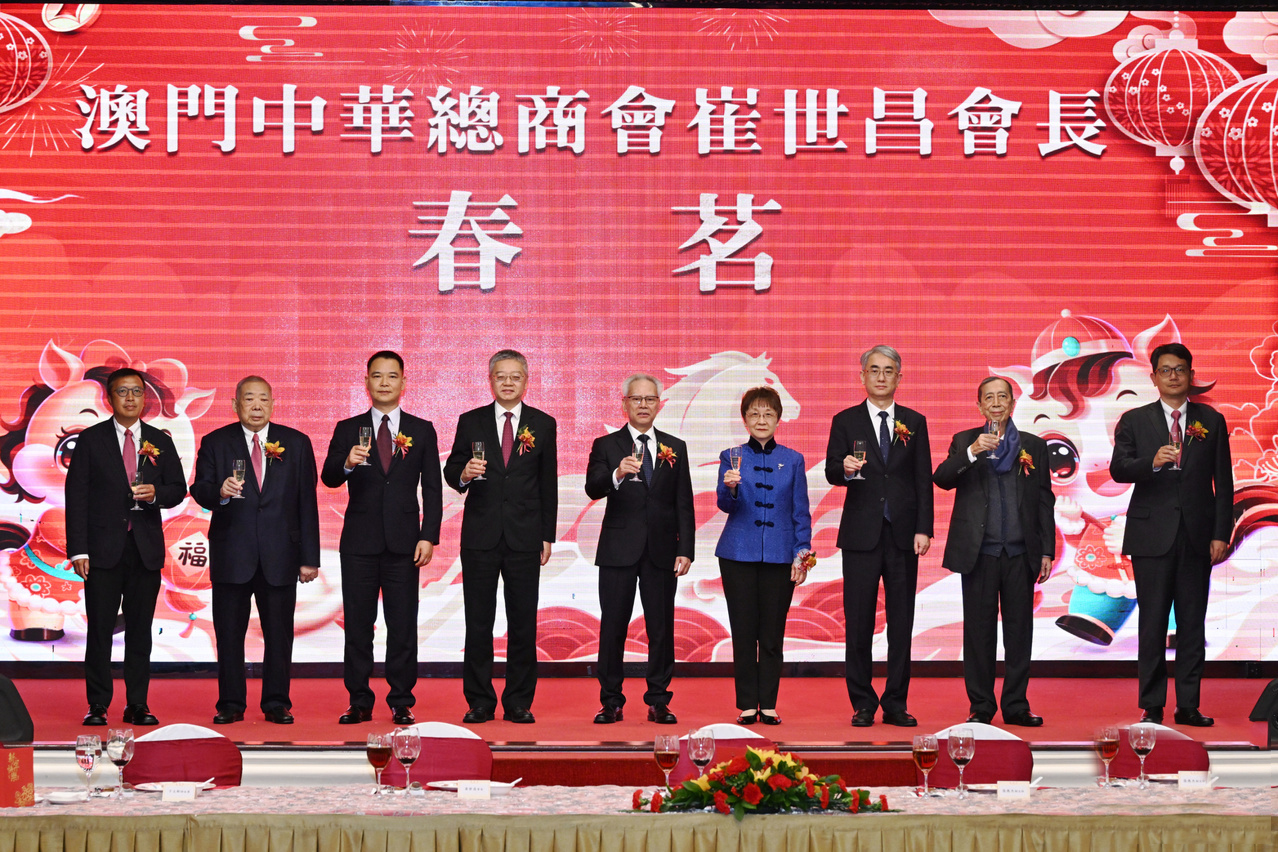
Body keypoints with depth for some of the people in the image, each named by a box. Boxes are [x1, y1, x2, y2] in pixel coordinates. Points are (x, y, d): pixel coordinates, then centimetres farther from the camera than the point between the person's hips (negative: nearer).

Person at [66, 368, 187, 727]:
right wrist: (78, 549, -8)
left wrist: (155, 493, -11)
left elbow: (178, 488, 13)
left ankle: (138, 705, 10)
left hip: (146, 548, 2)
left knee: (140, 629, 5)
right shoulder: (90, 440, 3)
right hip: (104, 548, -2)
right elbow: (76, 496, 0)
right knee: (100, 629, -2)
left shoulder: (160, 441, 11)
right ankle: (97, 705, 4)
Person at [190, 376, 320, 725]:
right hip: (231, 555, 0)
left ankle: (277, 703, 12)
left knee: (279, 633, 3)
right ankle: (231, 704, 12)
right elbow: (199, 489, -2)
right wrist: (219, 493, -27)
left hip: (280, 556, 0)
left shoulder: (297, 444, 8)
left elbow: (307, 503, 6)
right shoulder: (215, 443, 6)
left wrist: (309, 557, 2)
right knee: (229, 633, 3)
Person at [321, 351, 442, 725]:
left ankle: (401, 702, 7)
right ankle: (359, 702, 10)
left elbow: (432, 489, 6)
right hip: (359, 541, 0)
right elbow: (328, 478, -3)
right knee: (357, 624, 3)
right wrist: (347, 463, -26)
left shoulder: (422, 431, 8)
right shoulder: (348, 430, 7)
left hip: (404, 540, 0)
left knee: (403, 625, 0)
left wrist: (429, 537, -4)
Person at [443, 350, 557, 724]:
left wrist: (547, 536, 3)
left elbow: (548, 483, 7)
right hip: (480, 535, 0)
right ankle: (479, 702, 9)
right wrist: (463, 474, -19)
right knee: (478, 621, 3)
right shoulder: (471, 422, 6)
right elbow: (450, 471, 5)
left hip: (525, 537, 0)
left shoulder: (543, 425, 7)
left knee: (523, 622, 2)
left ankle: (519, 702, 9)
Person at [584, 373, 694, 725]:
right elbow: (592, 489, -11)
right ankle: (611, 702, 8)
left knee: (661, 627, 3)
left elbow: (684, 504, 7)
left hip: (661, 551, 2)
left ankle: (658, 701, 10)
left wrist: (685, 550, -1)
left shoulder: (675, 448, 10)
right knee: (613, 626, 1)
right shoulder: (606, 445, 4)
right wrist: (617, 474, -31)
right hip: (618, 550, -1)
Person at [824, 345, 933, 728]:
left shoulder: (915, 422, 10)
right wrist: (846, 469, -26)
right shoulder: (846, 421, 5)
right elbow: (831, 471, -2)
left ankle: (895, 703, 10)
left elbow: (923, 479, 7)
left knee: (901, 621, 3)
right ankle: (862, 703, 7)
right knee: (859, 621, 0)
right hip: (861, 534, -1)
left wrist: (923, 529, -2)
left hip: (903, 535, 2)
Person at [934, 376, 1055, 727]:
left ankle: (1016, 705, 10)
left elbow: (1044, 500, 11)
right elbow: (942, 479, -7)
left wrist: (1047, 550, 5)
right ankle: (981, 706, 8)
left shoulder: (1034, 446, 12)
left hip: (1021, 552, 1)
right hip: (979, 551, -1)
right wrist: (972, 452, -22)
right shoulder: (965, 442, 9)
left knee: (1019, 628, 2)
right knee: (979, 629, 1)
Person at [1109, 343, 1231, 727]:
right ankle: (1152, 706, 6)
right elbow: (1117, 469, -5)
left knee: (1193, 623, 3)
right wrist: (1152, 462, -24)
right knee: (1152, 623, 1)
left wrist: (1221, 534, -1)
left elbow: (1223, 482, 7)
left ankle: (1188, 706, 8)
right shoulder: (1134, 421, 7)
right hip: (1153, 536, -1)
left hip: (1197, 536, 1)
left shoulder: (1211, 421, 9)